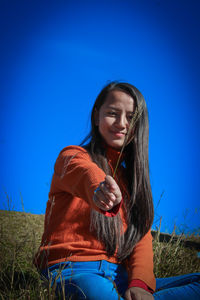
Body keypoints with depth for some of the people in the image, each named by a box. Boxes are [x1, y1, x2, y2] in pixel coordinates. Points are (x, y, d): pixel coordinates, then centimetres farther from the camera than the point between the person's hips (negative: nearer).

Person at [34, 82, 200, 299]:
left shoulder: (131, 174, 20)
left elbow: (141, 232, 8)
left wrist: (139, 282, -12)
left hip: (117, 273, 7)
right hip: (72, 268, -7)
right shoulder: (73, 156, 2)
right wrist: (99, 188, -51)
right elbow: (83, 171, -25)